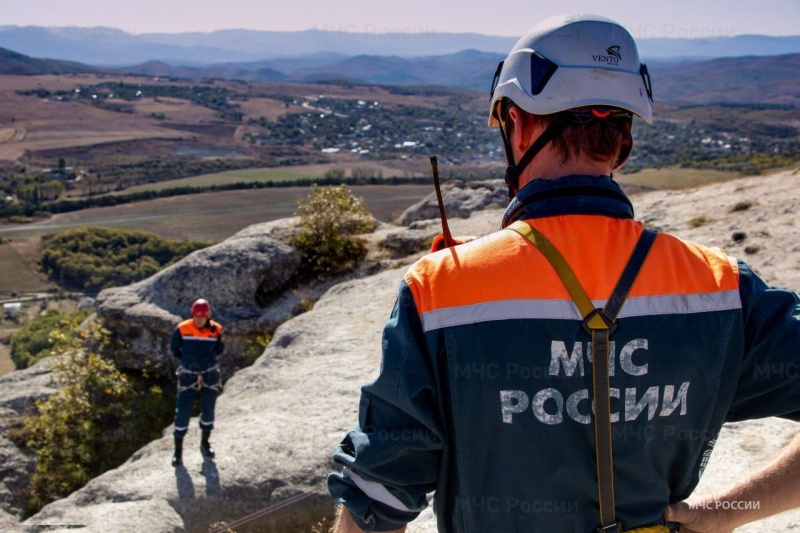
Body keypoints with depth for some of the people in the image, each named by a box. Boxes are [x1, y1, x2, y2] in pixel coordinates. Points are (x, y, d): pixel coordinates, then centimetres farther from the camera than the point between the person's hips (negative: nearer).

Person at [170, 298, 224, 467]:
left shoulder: (216, 330, -12)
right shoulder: (182, 329, -15)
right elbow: (174, 348, 2)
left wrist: (208, 359, -4)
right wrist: (187, 360, -2)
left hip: (210, 375, 2)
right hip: (188, 376, -1)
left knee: (208, 411, 15)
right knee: (182, 413, -1)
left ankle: (205, 443, 35)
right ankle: (178, 451, 12)